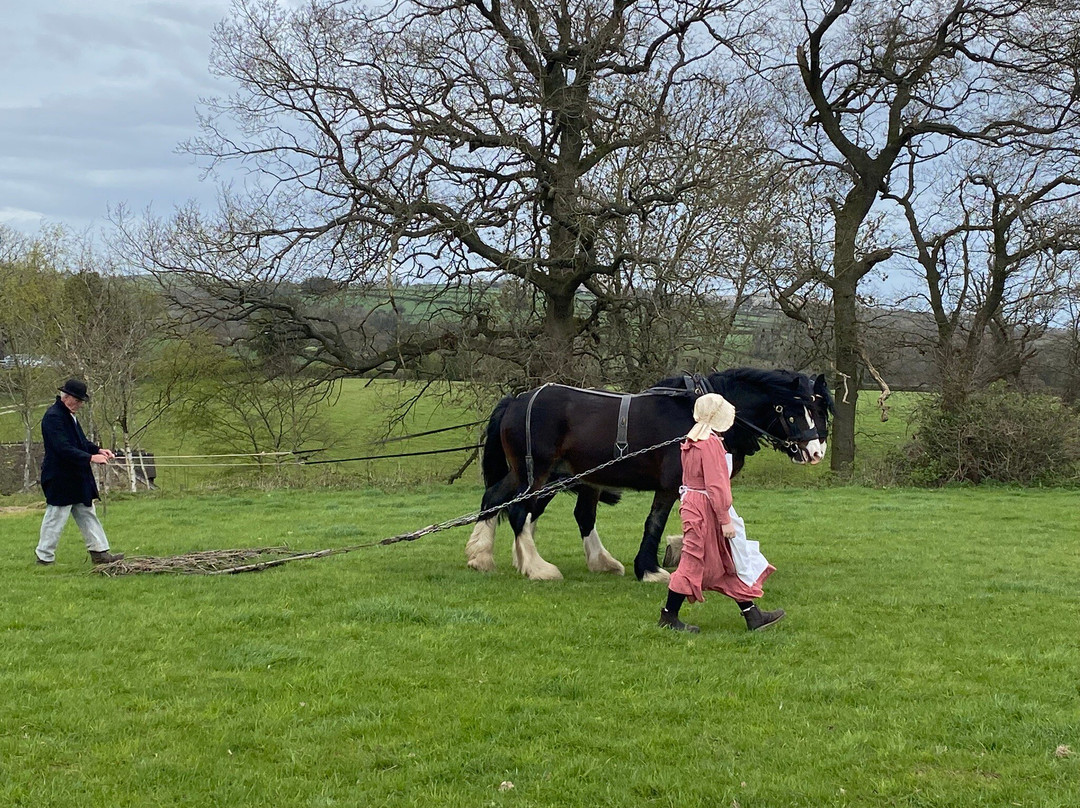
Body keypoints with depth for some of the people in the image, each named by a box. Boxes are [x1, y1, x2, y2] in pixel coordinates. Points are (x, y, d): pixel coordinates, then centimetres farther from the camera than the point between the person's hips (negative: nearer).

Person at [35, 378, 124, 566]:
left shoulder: (69, 415, 13)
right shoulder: (53, 417, -19)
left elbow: (80, 441, 21)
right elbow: (63, 449, -26)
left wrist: (98, 450, 5)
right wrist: (91, 458, -25)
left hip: (76, 478, 10)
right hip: (59, 479, -10)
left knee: (87, 515, 12)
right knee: (55, 518, -1)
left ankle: (99, 552, 16)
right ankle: (44, 557, 9)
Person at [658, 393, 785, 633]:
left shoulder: (692, 440, 10)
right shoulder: (711, 443, -19)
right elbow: (716, 485, -22)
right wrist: (725, 520, -20)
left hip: (693, 504, 10)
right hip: (706, 511, -10)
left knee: (729, 564, 12)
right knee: (694, 562, 0)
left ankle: (753, 615, 17)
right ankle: (669, 616, 10)